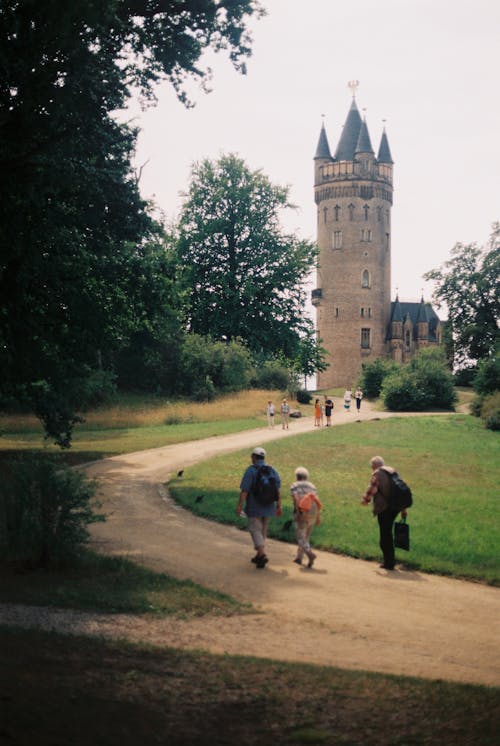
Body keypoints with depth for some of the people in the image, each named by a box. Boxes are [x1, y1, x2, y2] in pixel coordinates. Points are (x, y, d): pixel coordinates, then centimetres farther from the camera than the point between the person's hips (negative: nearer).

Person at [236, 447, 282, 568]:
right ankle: (258, 555, 24)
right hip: (268, 507, 5)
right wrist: (279, 506, 10)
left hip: (254, 507, -5)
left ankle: (263, 555, -20)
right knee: (262, 531, 17)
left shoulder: (250, 470, -11)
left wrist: (239, 506, -14)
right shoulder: (272, 471, 3)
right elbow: (278, 491, 3)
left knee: (255, 531, -3)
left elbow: (244, 490, -16)